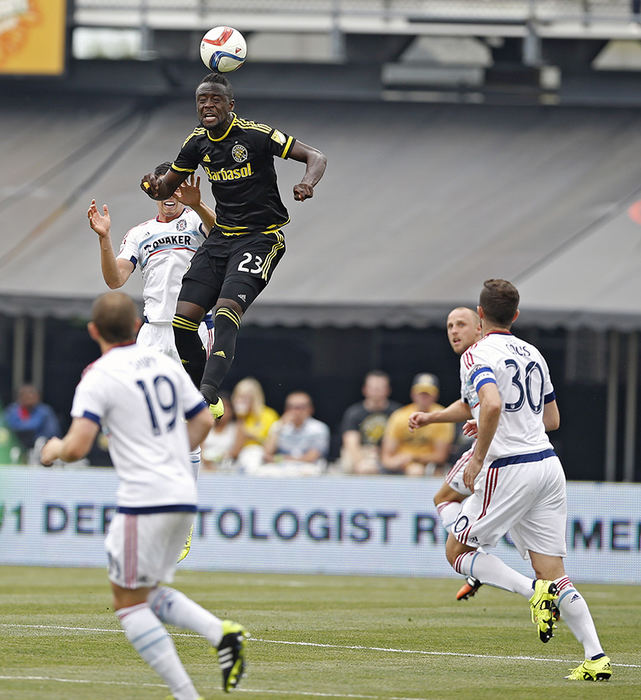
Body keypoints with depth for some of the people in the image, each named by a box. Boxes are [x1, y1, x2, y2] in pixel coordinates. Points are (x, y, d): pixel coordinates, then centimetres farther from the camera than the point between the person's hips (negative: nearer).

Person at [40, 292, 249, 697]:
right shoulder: (165, 364, 12)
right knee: (150, 594, 21)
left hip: (144, 501, -7)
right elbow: (203, 421, 18)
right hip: (184, 496, 7)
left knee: (129, 603, 2)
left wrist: (54, 450, 6)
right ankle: (222, 632, -2)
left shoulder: (98, 379, -9)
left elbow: (77, 447, -17)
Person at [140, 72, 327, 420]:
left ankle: (207, 393, -39)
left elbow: (316, 157, -12)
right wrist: (154, 186, -9)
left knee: (226, 310, -28)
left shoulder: (256, 135, -12)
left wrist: (307, 182, -34)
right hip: (221, 237, 6)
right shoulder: (198, 141, 6)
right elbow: (167, 186, 16)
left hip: (261, 238, -6)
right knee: (183, 320, -6)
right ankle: (206, 398, 9)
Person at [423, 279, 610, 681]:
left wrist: (478, 456, -15)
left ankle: (534, 590, -14)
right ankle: (596, 658, -8)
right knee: (552, 570, 6)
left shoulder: (478, 355, -7)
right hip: (548, 463, 7)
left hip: (509, 468, -7)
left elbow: (492, 404, -25)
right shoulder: (533, 354, 16)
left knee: (458, 551, 8)